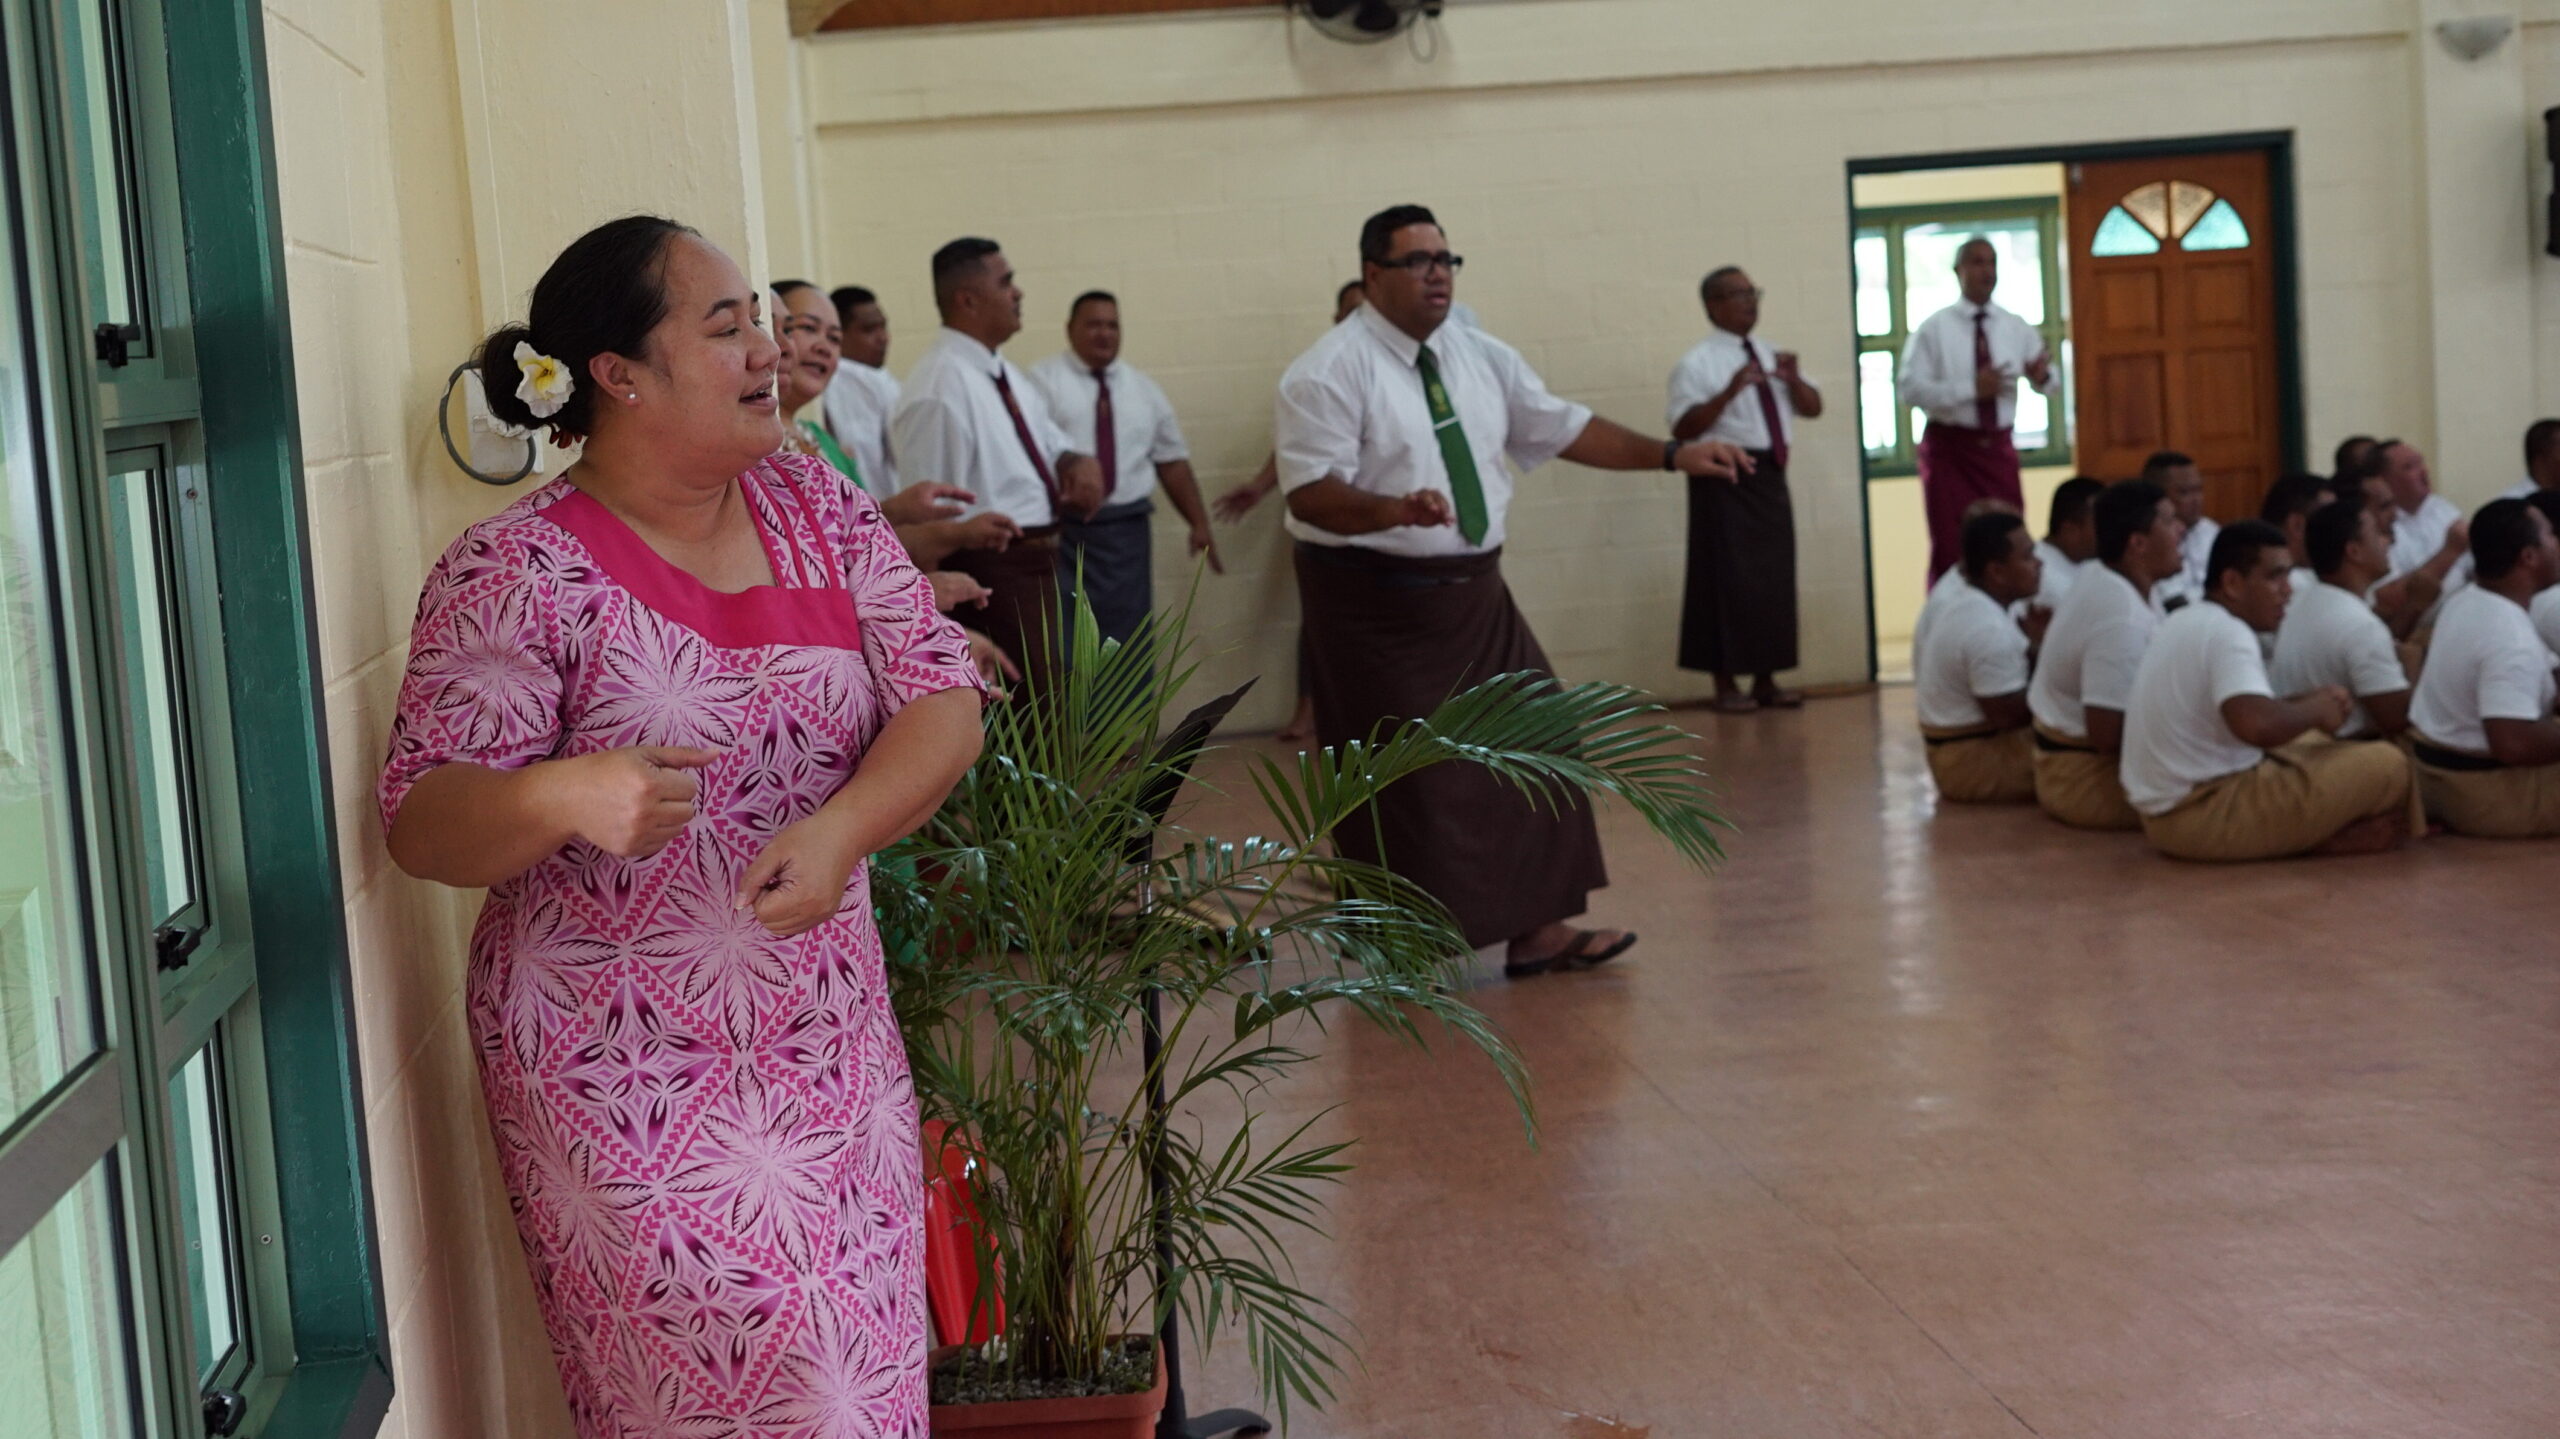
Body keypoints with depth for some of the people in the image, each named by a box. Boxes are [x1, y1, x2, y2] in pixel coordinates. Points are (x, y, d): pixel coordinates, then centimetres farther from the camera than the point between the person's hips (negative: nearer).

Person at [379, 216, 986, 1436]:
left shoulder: (817, 509, 3)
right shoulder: (515, 574, -12)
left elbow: (943, 703, -1)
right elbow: (422, 827, -14)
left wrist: (841, 829, -20)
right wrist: (564, 796, -36)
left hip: (830, 1041, 5)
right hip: (630, 1074, -5)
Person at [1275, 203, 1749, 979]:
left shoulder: (1480, 357, 8)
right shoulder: (1331, 372, -13)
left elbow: (1564, 428, 12)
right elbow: (1312, 493, -21)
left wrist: (1673, 454, 6)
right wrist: (1395, 509, -38)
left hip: (1472, 595, 7)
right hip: (1376, 604, -7)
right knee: (1404, 781, -1)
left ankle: (1535, 930, 15)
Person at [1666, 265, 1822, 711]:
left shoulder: (1771, 355, 13)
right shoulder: (1696, 364, -8)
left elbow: (1813, 408, 12)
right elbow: (1682, 429, -18)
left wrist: (1794, 380, -9)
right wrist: (1730, 390, -28)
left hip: (1770, 477, 7)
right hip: (1726, 478, -7)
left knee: (1775, 578, 8)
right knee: (1731, 579, -4)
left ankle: (1766, 680, 18)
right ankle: (1726, 685, 4)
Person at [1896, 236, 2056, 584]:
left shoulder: (2016, 328, 6)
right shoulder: (1934, 328, -6)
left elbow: (2049, 381, 8)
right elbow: (1910, 388, -15)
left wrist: (2043, 375, -18)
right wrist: (1971, 389, -25)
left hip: (1998, 448, 4)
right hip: (1950, 447, -4)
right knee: (1952, 548, -1)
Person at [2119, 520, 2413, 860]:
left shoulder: (2187, 623, 13)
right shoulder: (2227, 633, -17)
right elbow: (2257, 725, -32)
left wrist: (2306, 702, 6)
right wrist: (2315, 711, -12)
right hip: (2207, 818, -10)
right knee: (2388, 766, -9)